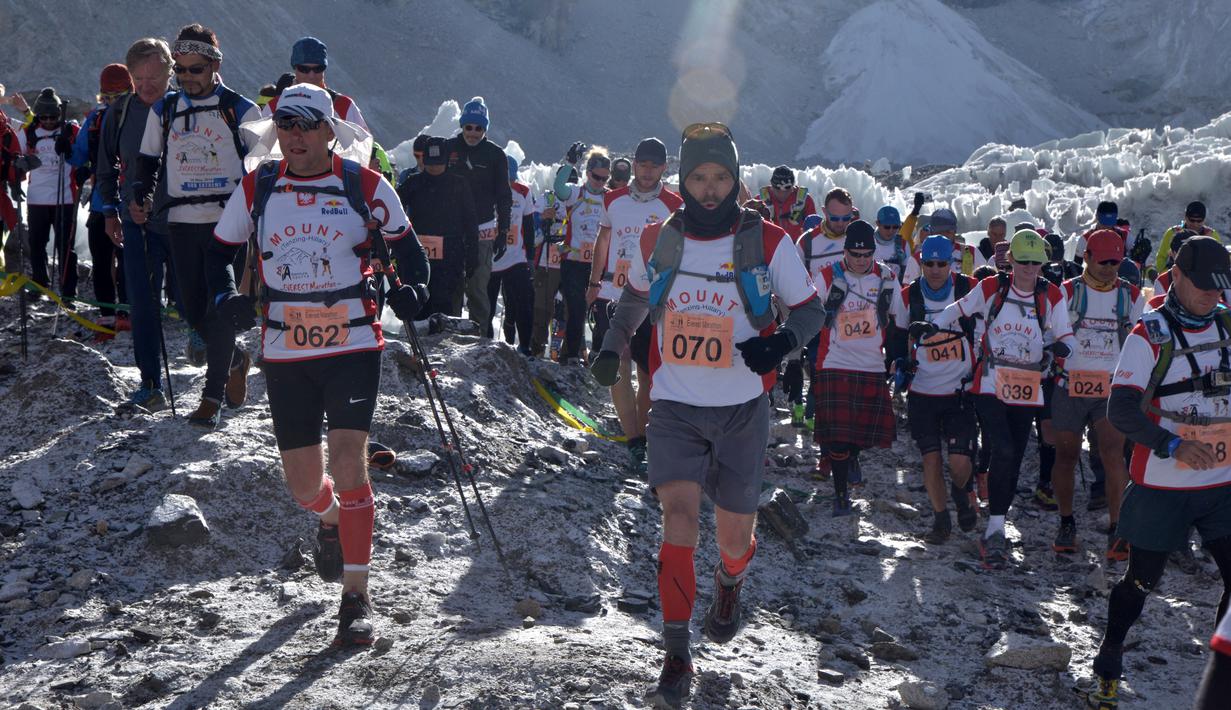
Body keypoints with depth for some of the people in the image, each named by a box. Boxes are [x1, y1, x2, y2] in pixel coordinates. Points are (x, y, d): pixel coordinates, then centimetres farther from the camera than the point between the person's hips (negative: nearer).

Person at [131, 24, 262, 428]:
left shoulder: (241, 111, -1)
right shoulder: (163, 110, 9)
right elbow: (148, 161, 19)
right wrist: (139, 198, 4)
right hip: (182, 222, 4)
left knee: (221, 306, -7)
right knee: (193, 309, 5)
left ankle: (213, 395, 1)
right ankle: (236, 362, 31)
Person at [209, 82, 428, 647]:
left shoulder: (366, 187, -3)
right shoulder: (257, 189, 3)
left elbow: (406, 244, 10)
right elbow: (221, 250, 14)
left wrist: (412, 288, -10)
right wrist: (226, 297, -6)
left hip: (354, 346, -3)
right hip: (285, 352, 3)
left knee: (348, 461, -15)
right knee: (303, 485, 9)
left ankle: (356, 595, -5)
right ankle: (330, 520, 47)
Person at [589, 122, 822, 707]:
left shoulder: (767, 242, -6)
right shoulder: (657, 242, 1)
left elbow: (809, 309, 1)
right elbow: (635, 295, 22)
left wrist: (782, 341, -19)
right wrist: (612, 347, 10)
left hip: (742, 409, 0)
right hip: (675, 406, 1)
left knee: (735, 533, 8)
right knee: (678, 511, -16)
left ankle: (729, 585, 46)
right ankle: (676, 657, -9)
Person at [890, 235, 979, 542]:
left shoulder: (970, 290, -5)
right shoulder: (908, 296, 0)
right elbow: (900, 333, 16)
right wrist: (900, 361, 2)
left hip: (961, 391, -1)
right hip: (922, 392, 2)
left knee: (960, 462, -8)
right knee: (931, 456, 0)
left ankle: (960, 492, 27)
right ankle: (941, 519, 17)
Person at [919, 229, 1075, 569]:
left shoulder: (1051, 296, 2)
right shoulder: (992, 288, -1)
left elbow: (1066, 337, 2)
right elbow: (961, 309, 13)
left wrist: (1059, 346, -20)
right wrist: (932, 325, 0)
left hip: (1027, 389, 3)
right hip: (990, 384, -3)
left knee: (1013, 460, 7)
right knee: (1004, 452, -19)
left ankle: (994, 530, 20)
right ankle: (996, 530, -13)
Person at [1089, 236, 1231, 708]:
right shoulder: (1149, 335, -10)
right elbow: (1120, 410, -16)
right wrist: (1173, 445, -28)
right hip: (1162, 487, -4)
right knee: (1142, 580, 8)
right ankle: (1108, 662, 28)